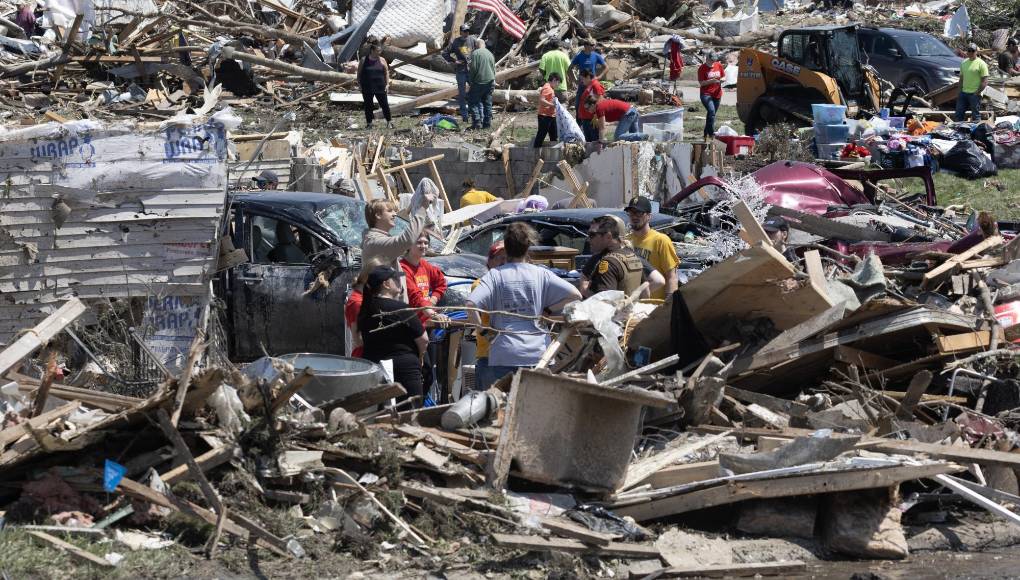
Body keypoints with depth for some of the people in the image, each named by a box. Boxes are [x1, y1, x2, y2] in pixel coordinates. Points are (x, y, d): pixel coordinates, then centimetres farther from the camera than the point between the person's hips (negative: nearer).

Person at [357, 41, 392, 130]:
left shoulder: (382, 60, 3)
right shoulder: (364, 60, 0)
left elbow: (386, 72, 8)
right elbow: (359, 73, 6)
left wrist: (387, 84, 2)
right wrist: (359, 83, 1)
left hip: (380, 87, 1)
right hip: (367, 88, -1)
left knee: (384, 104, 1)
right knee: (368, 106, 5)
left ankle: (389, 121, 13)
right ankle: (369, 123, 16)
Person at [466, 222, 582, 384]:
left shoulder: (495, 275, -2)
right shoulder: (540, 274, 2)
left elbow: (470, 304, -13)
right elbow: (575, 295, -2)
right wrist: (548, 310, 7)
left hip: (504, 355, -1)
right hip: (538, 354, 1)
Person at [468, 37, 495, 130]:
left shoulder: (475, 53, -6)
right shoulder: (490, 54, 14)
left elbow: (473, 68, -11)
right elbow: (494, 69, 16)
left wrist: (470, 80, 0)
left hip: (479, 82, -6)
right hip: (490, 81, 6)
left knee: (473, 101, 1)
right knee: (488, 103, 11)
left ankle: (477, 122, -9)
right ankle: (487, 123, 12)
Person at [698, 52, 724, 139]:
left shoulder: (719, 65, 8)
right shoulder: (702, 68, -6)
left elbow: (724, 76, 18)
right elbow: (701, 83, -11)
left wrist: (722, 80, -7)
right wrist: (712, 81, -24)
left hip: (717, 94, 5)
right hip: (706, 94, -5)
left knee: (712, 114, 9)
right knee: (711, 111, -24)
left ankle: (706, 133, 21)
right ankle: (711, 133, -24)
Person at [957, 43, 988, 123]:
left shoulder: (981, 63, -8)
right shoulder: (964, 63, 12)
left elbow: (985, 82, -11)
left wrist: (977, 93, -15)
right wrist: (959, 92, 13)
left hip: (974, 94, -7)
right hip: (963, 93, 7)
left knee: (975, 116, 0)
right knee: (959, 114, 9)